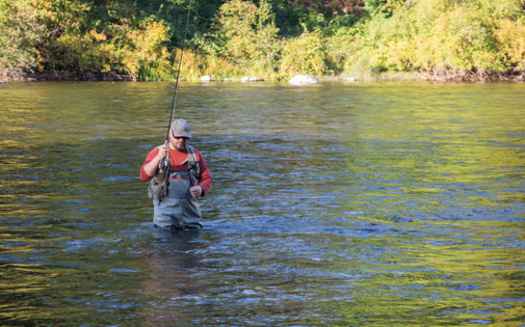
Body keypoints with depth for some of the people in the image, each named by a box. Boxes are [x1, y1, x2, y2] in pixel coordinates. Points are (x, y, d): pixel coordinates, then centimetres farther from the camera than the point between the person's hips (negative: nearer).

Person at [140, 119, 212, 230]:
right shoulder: (156, 153, 5)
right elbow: (144, 176, -9)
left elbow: (207, 179, 14)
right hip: (165, 209, -2)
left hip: (190, 210, 3)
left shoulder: (195, 155, 14)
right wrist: (158, 157, -24)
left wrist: (201, 189, -10)